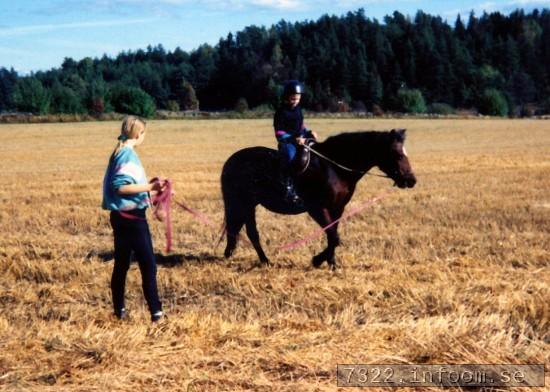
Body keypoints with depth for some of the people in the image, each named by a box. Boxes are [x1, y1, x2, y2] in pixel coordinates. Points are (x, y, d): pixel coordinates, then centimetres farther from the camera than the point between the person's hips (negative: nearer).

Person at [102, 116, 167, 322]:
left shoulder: (119, 153, 12)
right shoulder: (129, 155, -15)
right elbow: (121, 187, -23)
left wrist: (149, 186, 19)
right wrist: (149, 187, -22)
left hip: (121, 216, 9)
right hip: (132, 217, -9)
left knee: (121, 264, 13)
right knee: (148, 264, -6)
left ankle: (119, 309, 20)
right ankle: (155, 311, -6)